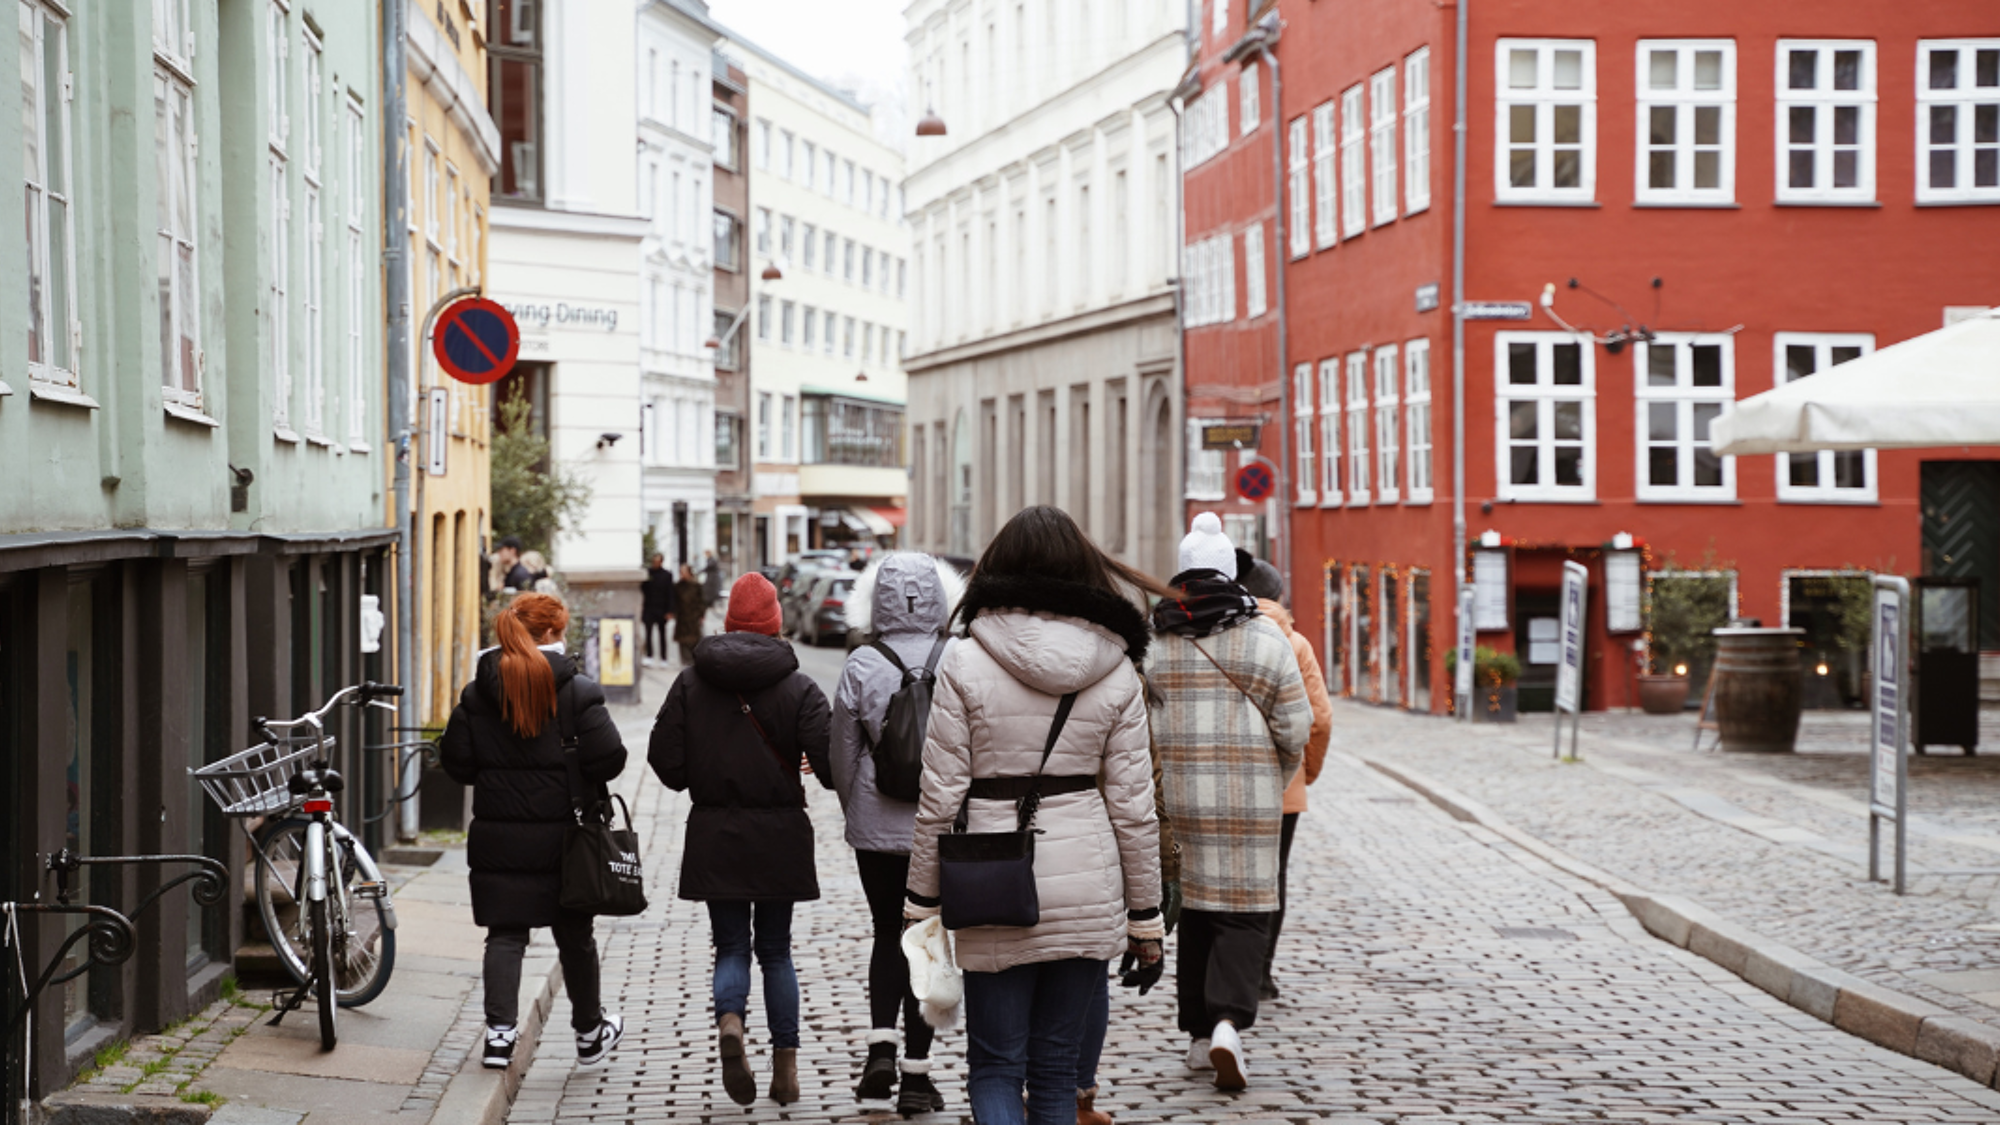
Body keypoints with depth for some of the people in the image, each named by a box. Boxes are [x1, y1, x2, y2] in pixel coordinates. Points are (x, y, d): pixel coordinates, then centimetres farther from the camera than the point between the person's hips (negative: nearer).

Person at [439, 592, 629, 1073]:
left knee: (505, 934, 7)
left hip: (498, 835, 2)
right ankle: (589, 1031, 27)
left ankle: (500, 1032, -3)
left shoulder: (476, 693, 1)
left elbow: (456, 761, 0)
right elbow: (608, 759, -14)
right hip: (561, 834, -2)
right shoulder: (577, 691, -9)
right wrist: (576, 776, 6)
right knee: (574, 935, 13)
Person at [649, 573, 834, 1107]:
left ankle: (729, 1022, -20)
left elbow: (665, 760, -3)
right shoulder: (798, 687, -6)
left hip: (714, 835, 0)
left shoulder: (691, 682, -2)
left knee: (731, 945, 10)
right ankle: (785, 1063, 10)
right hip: (780, 836, 0)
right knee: (775, 947, 12)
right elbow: (828, 761, -14)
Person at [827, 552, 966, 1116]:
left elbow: (843, 753, 1)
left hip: (878, 826, 0)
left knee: (888, 933, 17)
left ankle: (881, 1046, -1)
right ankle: (916, 1075, 10)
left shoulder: (861, 666, -6)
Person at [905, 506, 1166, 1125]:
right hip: (1089, 886, 2)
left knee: (995, 1067, 7)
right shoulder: (1115, 672, 0)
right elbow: (1133, 806, 1)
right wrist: (1146, 916, 9)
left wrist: (922, 898, 6)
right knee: (1056, 1065, 13)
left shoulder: (965, 663, -7)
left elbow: (940, 796, -6)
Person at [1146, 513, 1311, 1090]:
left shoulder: (1150, 641, 2)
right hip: (1248, 800, -2)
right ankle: (1227, 1021, -18)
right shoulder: (1265, 637, -3)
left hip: (1174, 797, 2)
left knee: (1192, 910, 13)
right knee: (1241, 910, 2)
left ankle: (1199, 1035, 18)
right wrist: (1277, 780, 13)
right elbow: (1296, 726, -3)